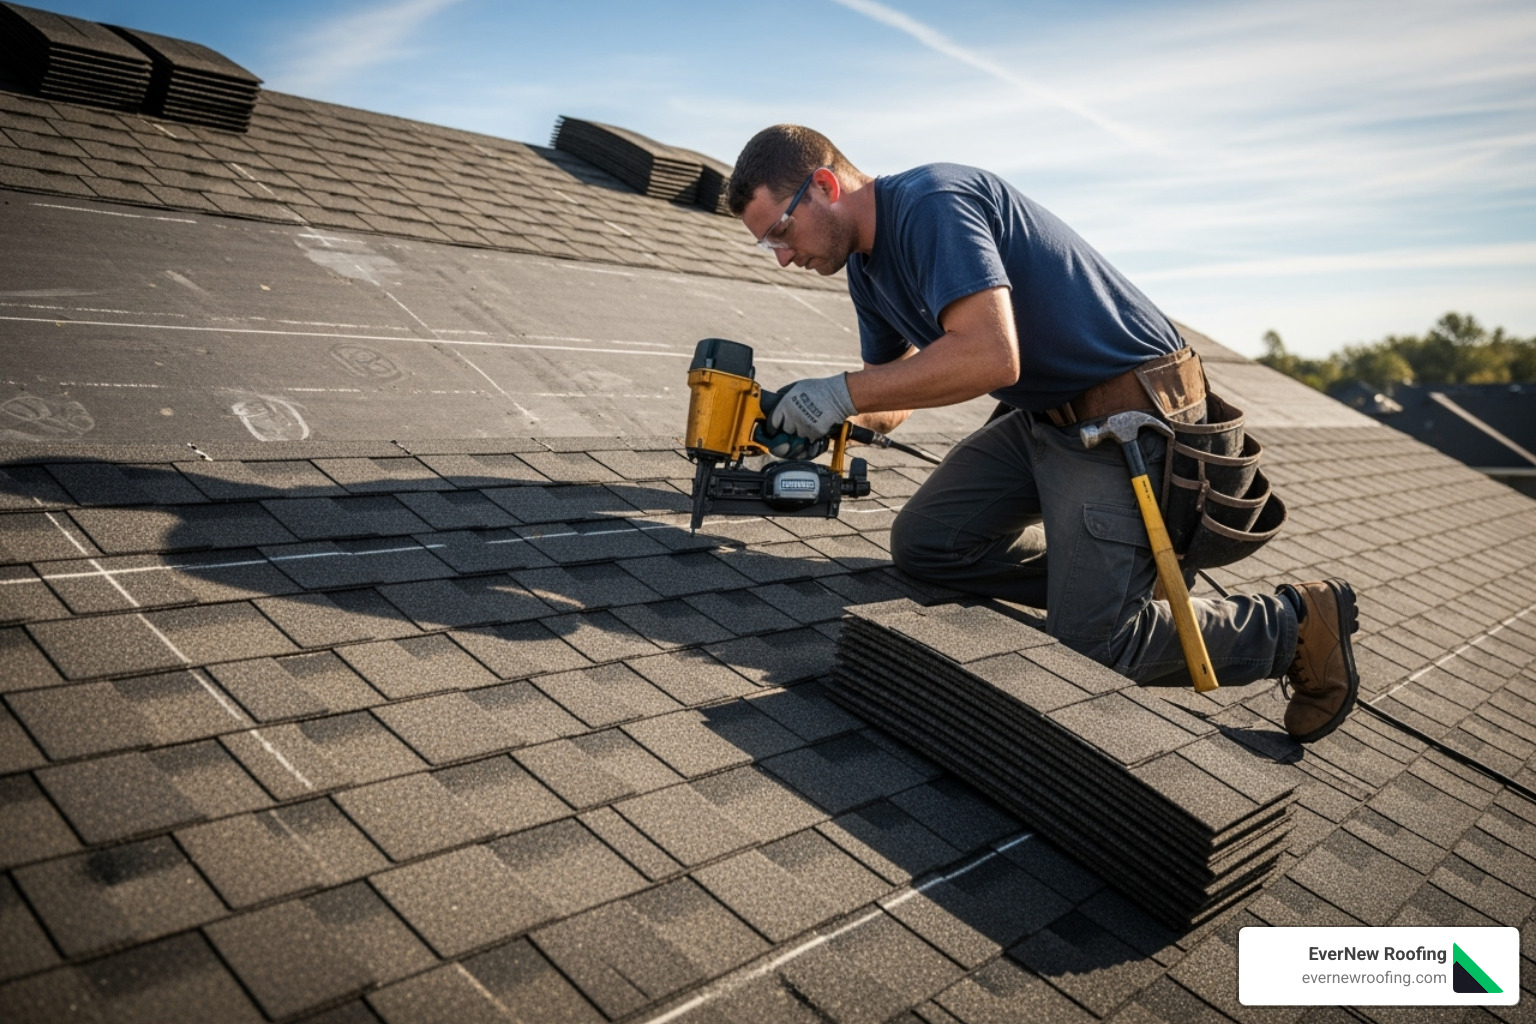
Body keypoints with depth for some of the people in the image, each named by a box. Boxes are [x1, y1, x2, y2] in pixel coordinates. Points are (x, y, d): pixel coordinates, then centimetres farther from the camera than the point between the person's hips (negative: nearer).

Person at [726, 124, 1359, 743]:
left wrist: (842, 392, -25)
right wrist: (811, 414, -4)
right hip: (1043, 415, 10)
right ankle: (1102, 574, 15)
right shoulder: (866, 267, 10)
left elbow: (991, 357, -33)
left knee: (1089, 645, -13)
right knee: (923, 542, 2)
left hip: (1130, 416, -9)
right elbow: (893, 400, 17)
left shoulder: (931, 202, -20)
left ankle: (1297, 625, 9)